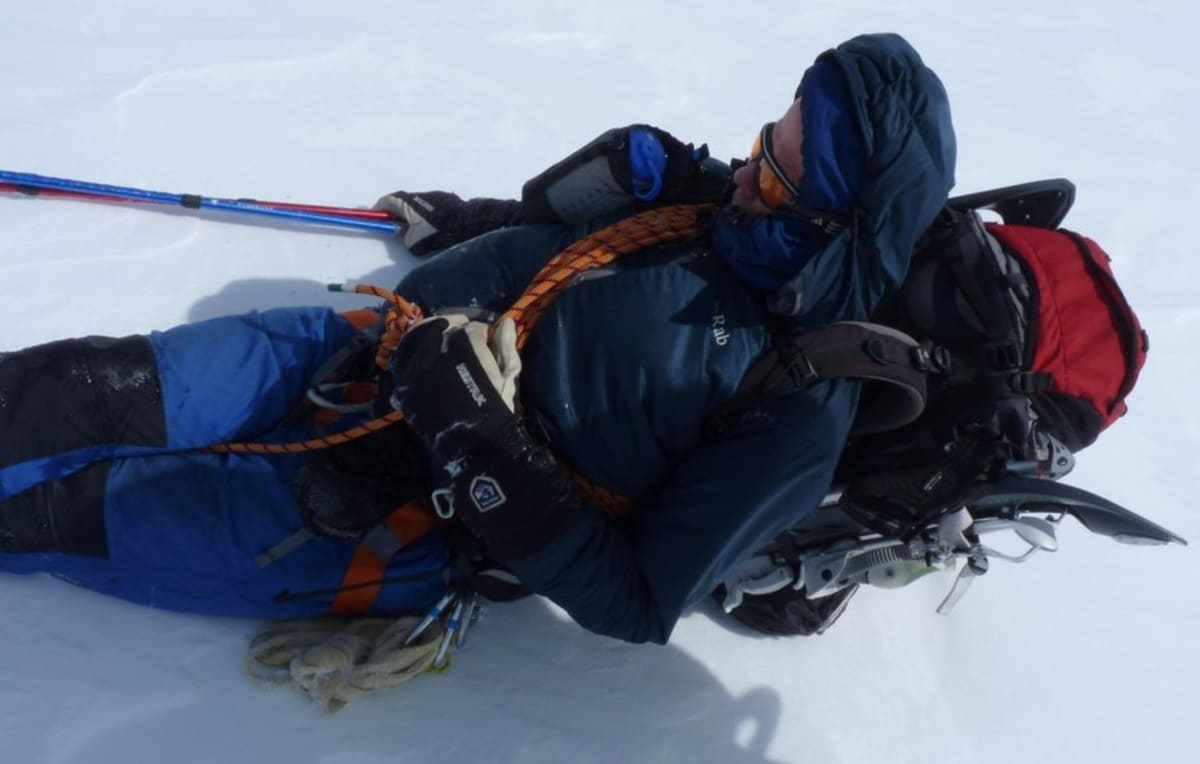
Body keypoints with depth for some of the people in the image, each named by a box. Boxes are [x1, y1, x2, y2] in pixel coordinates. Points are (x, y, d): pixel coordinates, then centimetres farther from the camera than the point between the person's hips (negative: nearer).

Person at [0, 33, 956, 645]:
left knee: (84, 508, -3)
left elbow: (636, 603, -20)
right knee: (97, 397, -4)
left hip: (417, 514, -5)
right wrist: (472, 219, 13)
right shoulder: (719, 200, -2)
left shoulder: (800, 413, -21)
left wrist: (483, 446, -28)